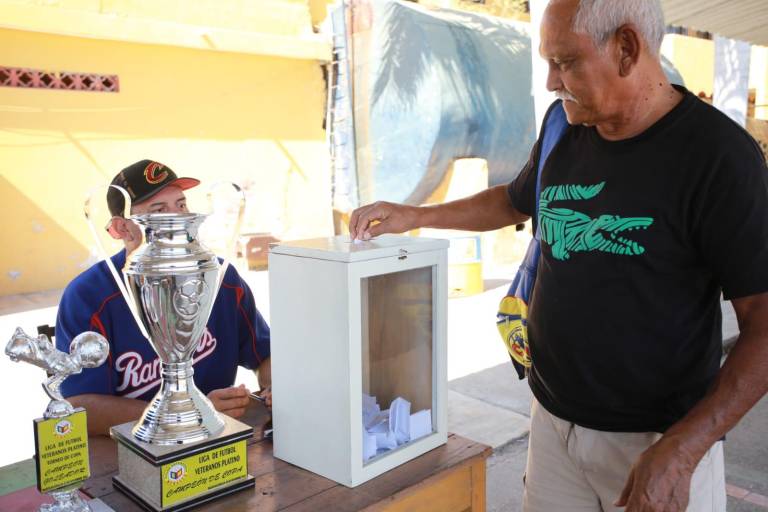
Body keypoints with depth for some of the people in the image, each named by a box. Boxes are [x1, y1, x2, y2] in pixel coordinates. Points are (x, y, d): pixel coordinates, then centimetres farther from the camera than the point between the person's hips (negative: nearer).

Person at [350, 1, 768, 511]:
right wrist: (415, 215, 15)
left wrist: (682, 450, -23)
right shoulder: (565, 135, 1)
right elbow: (513, 201, 21)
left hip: (663, 440, -5)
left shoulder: (717, 154, -16)